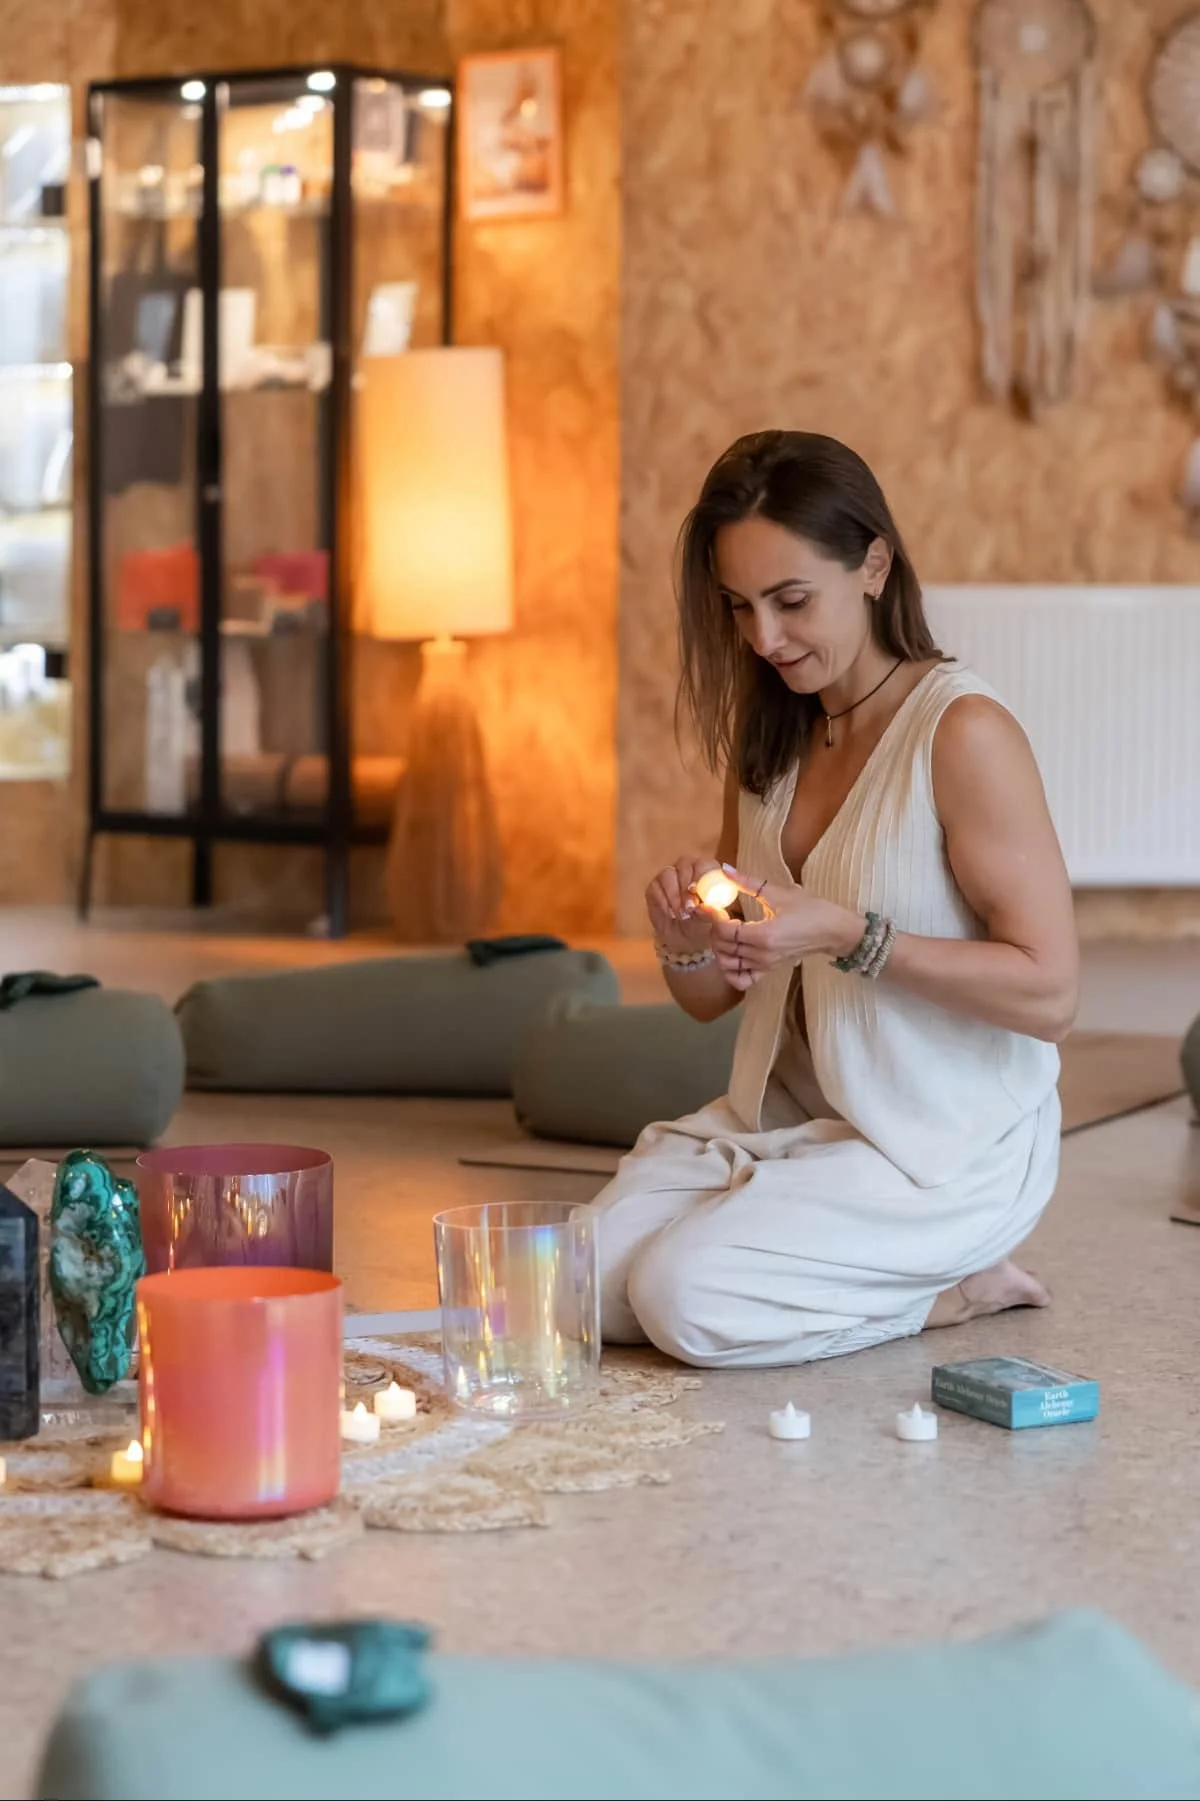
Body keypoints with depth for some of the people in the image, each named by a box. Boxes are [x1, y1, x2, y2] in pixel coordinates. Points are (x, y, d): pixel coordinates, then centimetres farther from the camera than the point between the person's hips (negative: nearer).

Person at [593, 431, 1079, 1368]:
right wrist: (684, 941, -13)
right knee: (585, 1287, -10)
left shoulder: (963, 732, -17)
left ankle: (957, 1289, 1)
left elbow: (1050, 993, -21)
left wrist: (849, 936, -28)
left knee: (685, 1299, -23)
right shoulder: (770, 738, 7)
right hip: (787, 1112, 8)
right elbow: (715, 998, 11)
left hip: (946, 1144, -7)